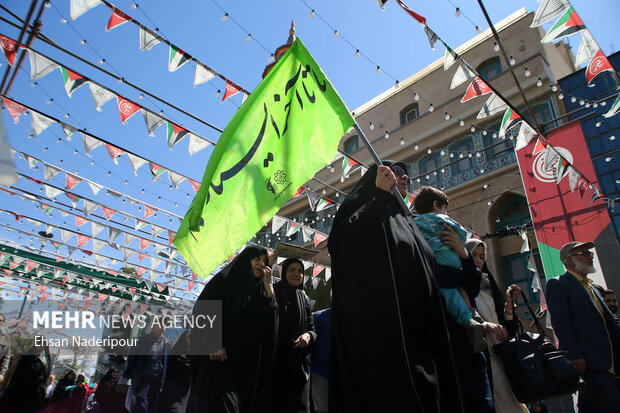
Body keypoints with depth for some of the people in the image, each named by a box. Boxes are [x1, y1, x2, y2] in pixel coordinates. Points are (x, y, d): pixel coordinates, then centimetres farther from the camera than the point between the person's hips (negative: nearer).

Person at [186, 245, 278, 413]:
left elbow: (272, 318, 3)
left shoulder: (260, 291, 16)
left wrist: (268, 286, -2)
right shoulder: (224, 280, 3)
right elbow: (201, 310, -6)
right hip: (218, 360, -4)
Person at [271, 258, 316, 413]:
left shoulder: (305, 300, 12)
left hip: (299, 364, 4)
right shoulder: (273, 293, -1)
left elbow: (312, 329, 13)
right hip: (275, 359, -4)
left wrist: (309, 335, -8)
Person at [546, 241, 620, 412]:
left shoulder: (591, 287, 21)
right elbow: (561, 325, -15)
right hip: (587, 363, -8)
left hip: (605, 363, 9)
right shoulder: (557, 284, -7)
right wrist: (576, 357, -20)